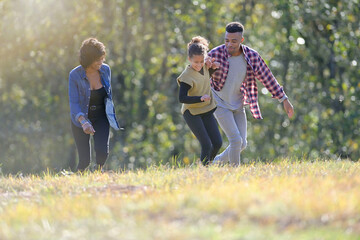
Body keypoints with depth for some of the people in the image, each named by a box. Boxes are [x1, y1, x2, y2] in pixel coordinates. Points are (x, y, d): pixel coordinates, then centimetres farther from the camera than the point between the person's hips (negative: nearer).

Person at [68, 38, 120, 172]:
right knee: (85, 160, -3)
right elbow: (73, 103, -26)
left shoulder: (105, 70, -10)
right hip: (81, 117, -2)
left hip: (101, 117, 2)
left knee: (102, 151, -21)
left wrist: (111, 114, 17)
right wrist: (84, 122, -42)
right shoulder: (75, 75, -22)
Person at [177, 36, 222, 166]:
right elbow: (182, 98, -27)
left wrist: (213, 68, 1)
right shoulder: (187, 76, -23)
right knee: (206, 144, -15)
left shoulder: (204, 66, -2)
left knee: (217, 142, 3)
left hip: (206, 111, 7)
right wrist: (200, 98, -37)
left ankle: (208, 163, 23)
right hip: (192, 113, -7)